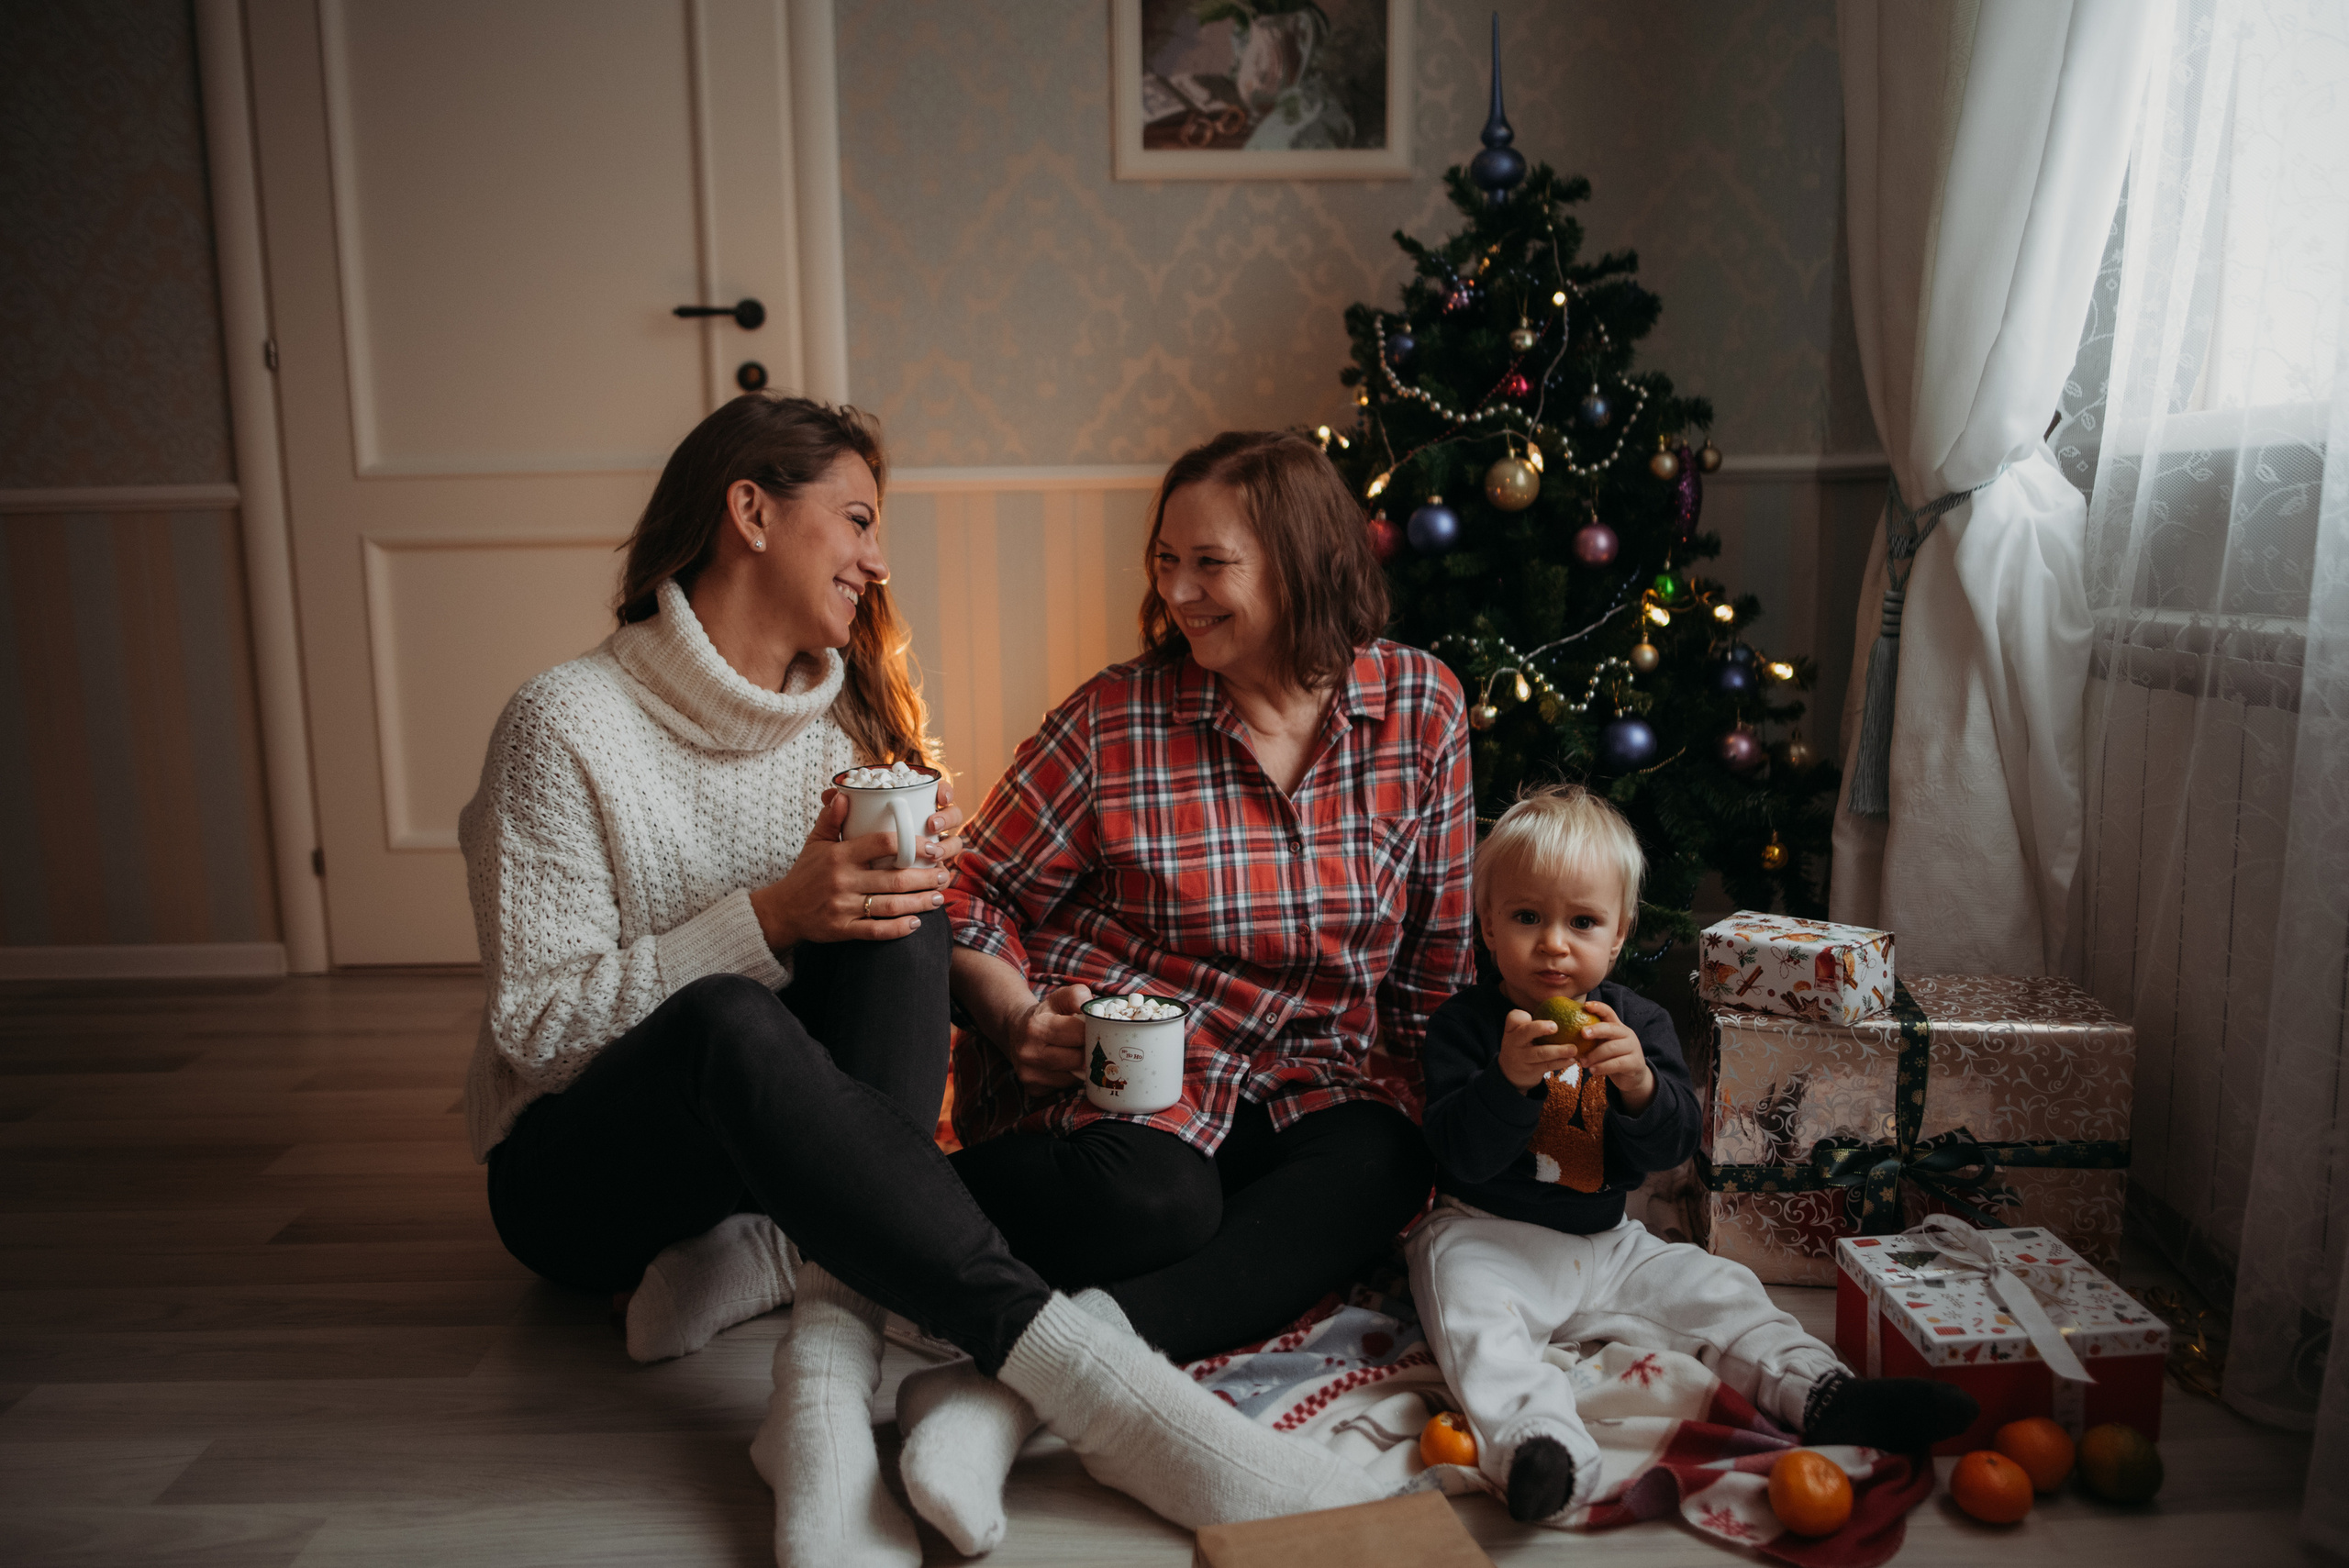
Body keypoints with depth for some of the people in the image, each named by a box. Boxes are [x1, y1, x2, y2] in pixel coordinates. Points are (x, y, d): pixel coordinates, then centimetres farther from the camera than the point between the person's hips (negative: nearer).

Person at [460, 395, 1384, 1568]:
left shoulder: (850, 714, 7)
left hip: (777, 1151, 5)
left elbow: (902, 950, 8)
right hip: (577, 1179, -4)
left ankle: (829, 1367, -33)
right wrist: (772, 916, -27)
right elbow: (535, 1023, -15)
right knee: (731, 1022, -38)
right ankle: (1090, 1384, -42)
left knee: (896, 920, -25)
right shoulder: (568, 723, -12)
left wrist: (914, 871, -15)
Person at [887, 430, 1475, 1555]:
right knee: (1155, 1202, -35)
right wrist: (1018, 1018, -16)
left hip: (1313, 1072, 4)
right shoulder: (1114, 721, -7)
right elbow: (975, 900, 1)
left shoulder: (1421, 705, 0)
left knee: (1377, 1174, -30)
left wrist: (1438, 1102, 2)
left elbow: (1439, 948, 8)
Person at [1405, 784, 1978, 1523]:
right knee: (1467, 1301, -32)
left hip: (1605, 1242, 5)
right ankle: (1538, 1439, -48)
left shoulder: (1638, 1022, 3)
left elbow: (1673, 1146, -5)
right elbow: (1462, 1156, -18)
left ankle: (1820, 1393, 2)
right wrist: (1509, 1079, -37)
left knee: (1718, 1288, -4)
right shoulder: (1465, 1024, -10)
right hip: (1487, 1237, -5)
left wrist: (1640, 1084, -28)